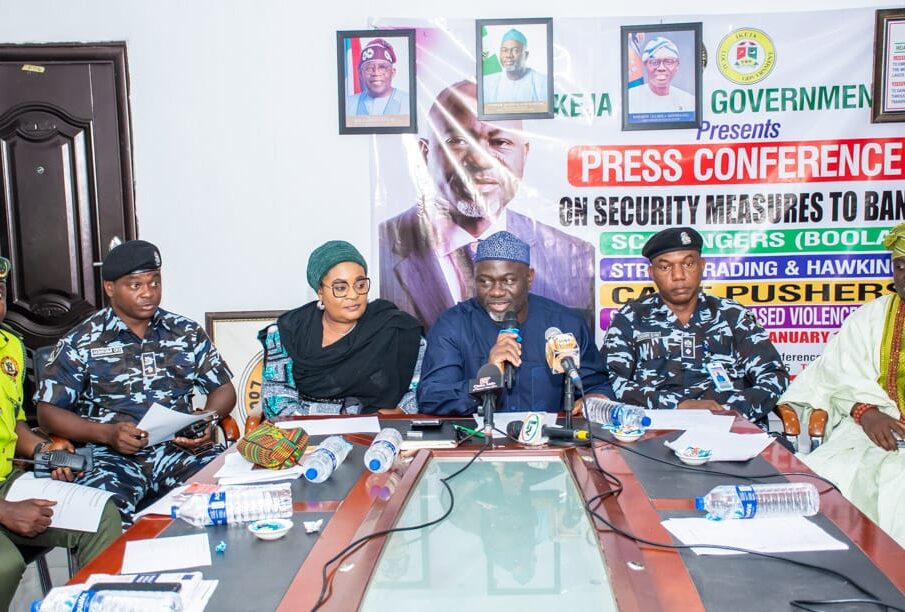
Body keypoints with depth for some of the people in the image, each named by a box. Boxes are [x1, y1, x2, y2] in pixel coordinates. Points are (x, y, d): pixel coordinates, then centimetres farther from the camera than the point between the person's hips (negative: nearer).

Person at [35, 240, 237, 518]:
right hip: (112, 454, -2)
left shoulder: (187, 332, 15)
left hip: (181, 447, 2)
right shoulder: (80, 342, 8)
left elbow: (223, 388, 18)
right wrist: (106, 433, -12)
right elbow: (48, 412, 5)